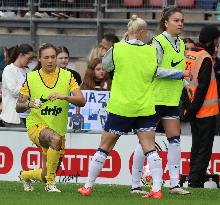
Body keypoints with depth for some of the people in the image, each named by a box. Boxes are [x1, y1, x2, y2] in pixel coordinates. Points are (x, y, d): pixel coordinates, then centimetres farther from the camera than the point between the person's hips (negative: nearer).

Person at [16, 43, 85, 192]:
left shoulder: (67, 76, 0)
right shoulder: (31, 78, 0)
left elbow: (81, 101, -10)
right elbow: (18, 107, 3)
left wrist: (64, 97, -28)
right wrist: (29, 104, -19)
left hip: (59, 129, 3)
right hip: (37, 125, -3)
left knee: (45, 176, 5)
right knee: (55, 139, -38)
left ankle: (25, 175, 41)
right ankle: (50, 184, -25)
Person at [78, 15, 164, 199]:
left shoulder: (117, 49, -7)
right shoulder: (152, 51, -2)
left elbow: (105, 65, 12)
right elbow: (155, 74, 10)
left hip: (121, 107, -1)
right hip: (146, 108, 1)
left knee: (105, 147, 9)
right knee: (150, 148, 2)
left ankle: (88, 186, 15)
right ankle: (157, 189, -8)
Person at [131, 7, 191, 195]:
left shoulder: (181, 44, 12)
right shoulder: (159, 42, -12)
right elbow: (155, 70, -19)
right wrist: (180, 73, -18)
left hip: (172, 100, 7)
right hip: (155, 99, -7)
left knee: (175, 139, 2)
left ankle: (175, 184, 5)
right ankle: (136, 184, 4)